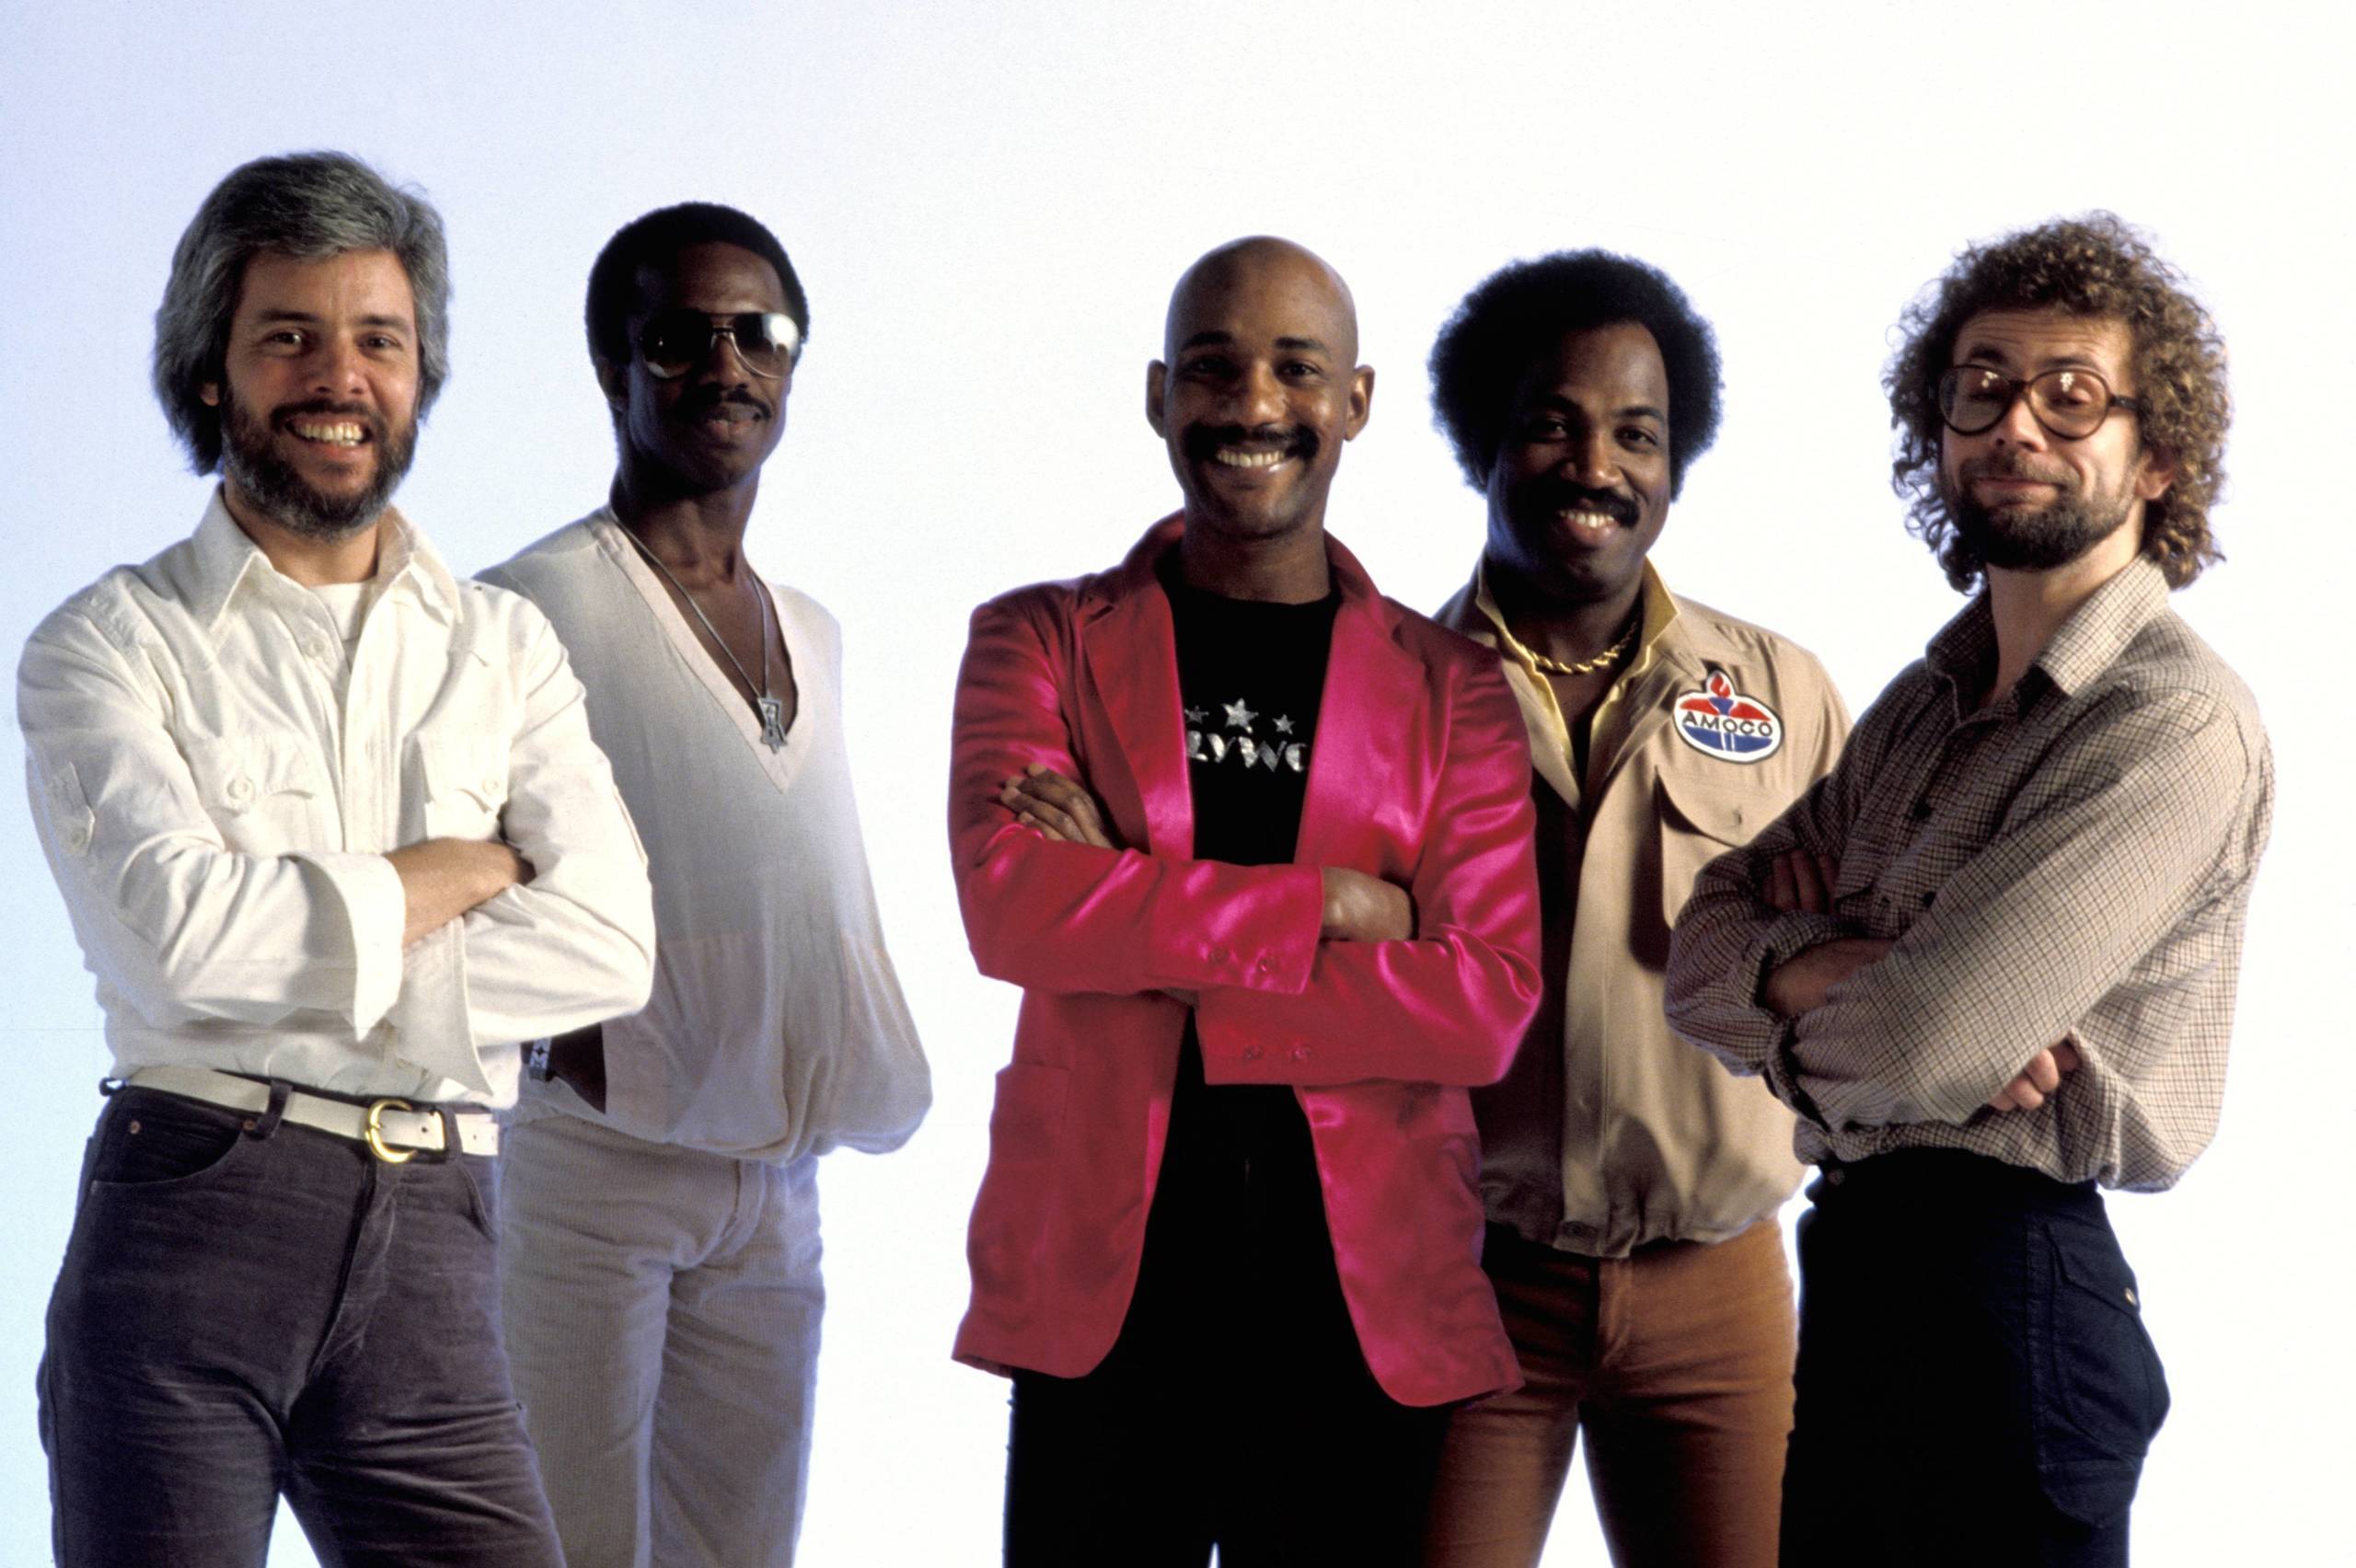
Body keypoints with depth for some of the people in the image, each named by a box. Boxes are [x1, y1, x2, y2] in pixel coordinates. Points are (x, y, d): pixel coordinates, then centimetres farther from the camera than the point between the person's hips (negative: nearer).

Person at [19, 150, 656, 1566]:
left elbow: (607, 944, 0)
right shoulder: (108, 648, 4)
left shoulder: (504, 647, 14)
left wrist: (299, 947, -7)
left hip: (430, 1250, 3)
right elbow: (175, 929, -13)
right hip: (193, 1215, -3)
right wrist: (458, 872, -2)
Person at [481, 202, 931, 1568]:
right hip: (590, 1156, -6)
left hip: (776, 1185, 7)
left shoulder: (815, 636, 18)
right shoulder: (535, 609, -4)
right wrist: (575, 1046, -20)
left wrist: (867, 1076, 11)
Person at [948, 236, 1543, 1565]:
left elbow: (1489, 1002, -7)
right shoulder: (1041, 643, 7)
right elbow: (1009, 907, -12)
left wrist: (1141, 919, -11)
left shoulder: (1450, 686, 7)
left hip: (1368, 1311, 1)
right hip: (1102, 1294, -1)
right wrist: (1330, 906, -12)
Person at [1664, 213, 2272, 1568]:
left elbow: (1914, 1046, -22)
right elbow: (1701, 956, 7)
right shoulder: (1927, 702, 14)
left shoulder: (2176, 728, -14)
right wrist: (1819, 971, -15)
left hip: (2007, 1289, -8)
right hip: (1852, 1257, 8)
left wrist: (1782, 992, 0)